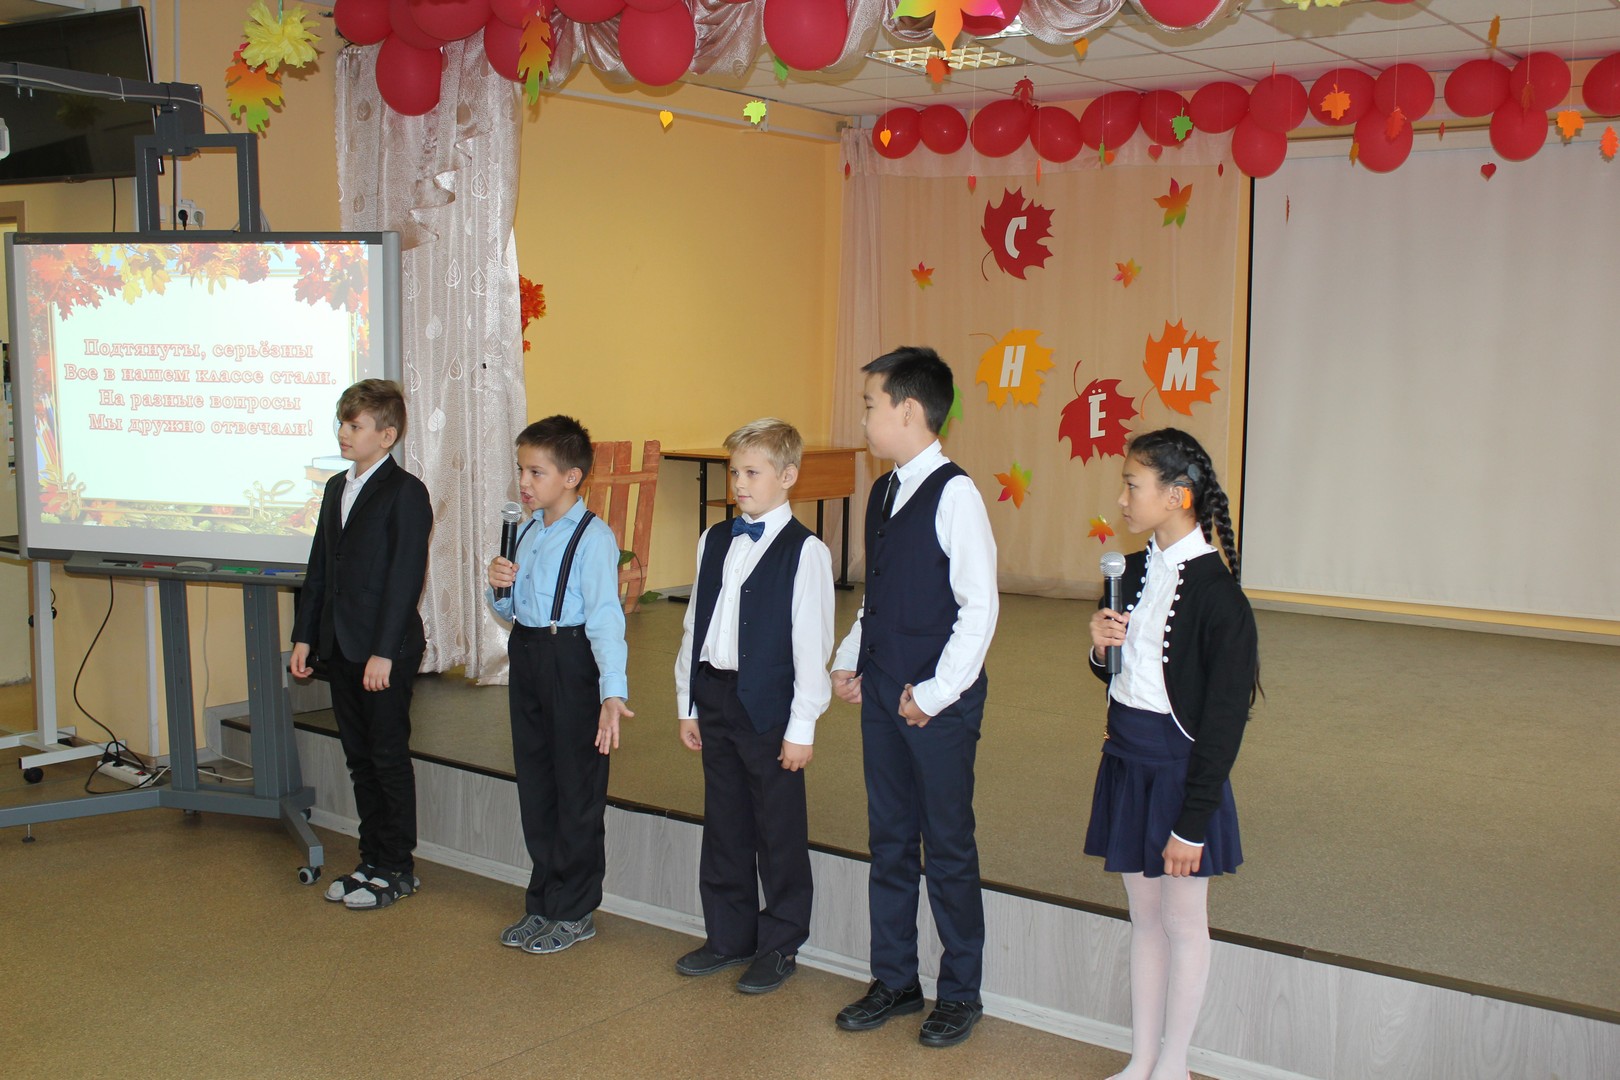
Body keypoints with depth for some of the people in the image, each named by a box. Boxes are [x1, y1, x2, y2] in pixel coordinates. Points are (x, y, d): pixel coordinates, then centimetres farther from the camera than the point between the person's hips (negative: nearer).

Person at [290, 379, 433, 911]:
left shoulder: (405, 493, -11)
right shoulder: (337, 488, 14)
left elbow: (407, 577, -16)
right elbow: (320, 568, 17)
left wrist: (384, 652, -19)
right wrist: (305, 636, 12)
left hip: (385, 652, -8)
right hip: (340, 649, 8)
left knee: (389, 757, 2)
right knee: (359, 758, 14)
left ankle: (398, 869, 13)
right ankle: (372, 860, 25)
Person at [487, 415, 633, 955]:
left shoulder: (593, 537, -16)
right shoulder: (528, 532, 10)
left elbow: (606, 617, -25)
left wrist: (613, 693, -35)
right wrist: (499, 586, -5)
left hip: (571, 659, -8)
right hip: (526, 655, 8)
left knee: (577, 788, 4)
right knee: (534, 782, 17)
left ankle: (574, 911, 20)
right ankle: (542, 902, 32)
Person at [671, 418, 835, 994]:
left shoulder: (804, 551, -10)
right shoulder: (714, 541, 9)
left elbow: (812, 643, -12)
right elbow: (694, 625, 13)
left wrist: (802, 726, -13)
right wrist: (688, 703, 12)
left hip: (768, 707, -6)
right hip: (715, 697, 6)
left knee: (779, 831, 6)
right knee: (723, 824, 16)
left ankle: (779, 946, 20)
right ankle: (728, 936, 30)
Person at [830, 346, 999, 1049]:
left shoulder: (953, 493, -15)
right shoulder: (882, 493, 9)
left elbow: (979, 606, -17)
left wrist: (936, 693, -16)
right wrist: (849, 661, 7)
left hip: (939, 701, -7)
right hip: (881, 694, 7)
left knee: (948, 846, 5)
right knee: (889, 840, 15)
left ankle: (960, 994, 21)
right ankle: (894, 982, 29)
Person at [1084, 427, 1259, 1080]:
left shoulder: (1217, 594, -19)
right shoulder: (1133, 571, 3)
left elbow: (1224, 720, -18)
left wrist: (1193, 822, -17)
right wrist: (1101, 647, -7)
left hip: (1178, 770, -7)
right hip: (1126, 761, 7)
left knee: (1182, 922, 9)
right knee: (1144, 918, 17)